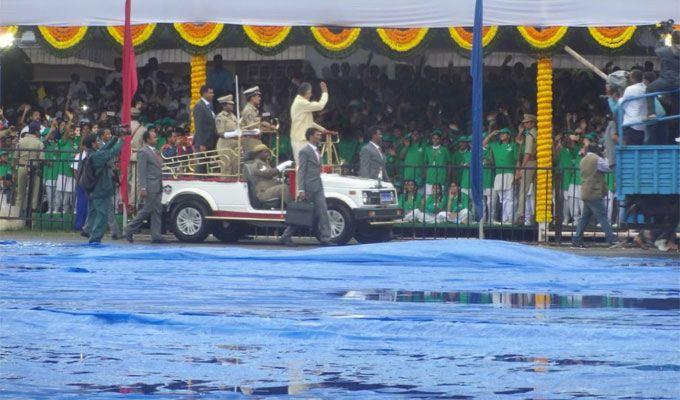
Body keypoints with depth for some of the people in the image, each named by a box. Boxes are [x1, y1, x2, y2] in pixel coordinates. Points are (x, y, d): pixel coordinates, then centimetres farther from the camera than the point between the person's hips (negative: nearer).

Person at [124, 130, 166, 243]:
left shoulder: (155, 151, 17)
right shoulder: (143, 152, -10)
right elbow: (142, 172, -15)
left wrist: (161, 185, 15)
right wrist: (143, 188, -20)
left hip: (158, 187, 9)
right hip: (150, 187, -9)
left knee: (157, 211, 7)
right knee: (147, 210, -6)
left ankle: (156, 235, 7)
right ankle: (130, 230, 5)